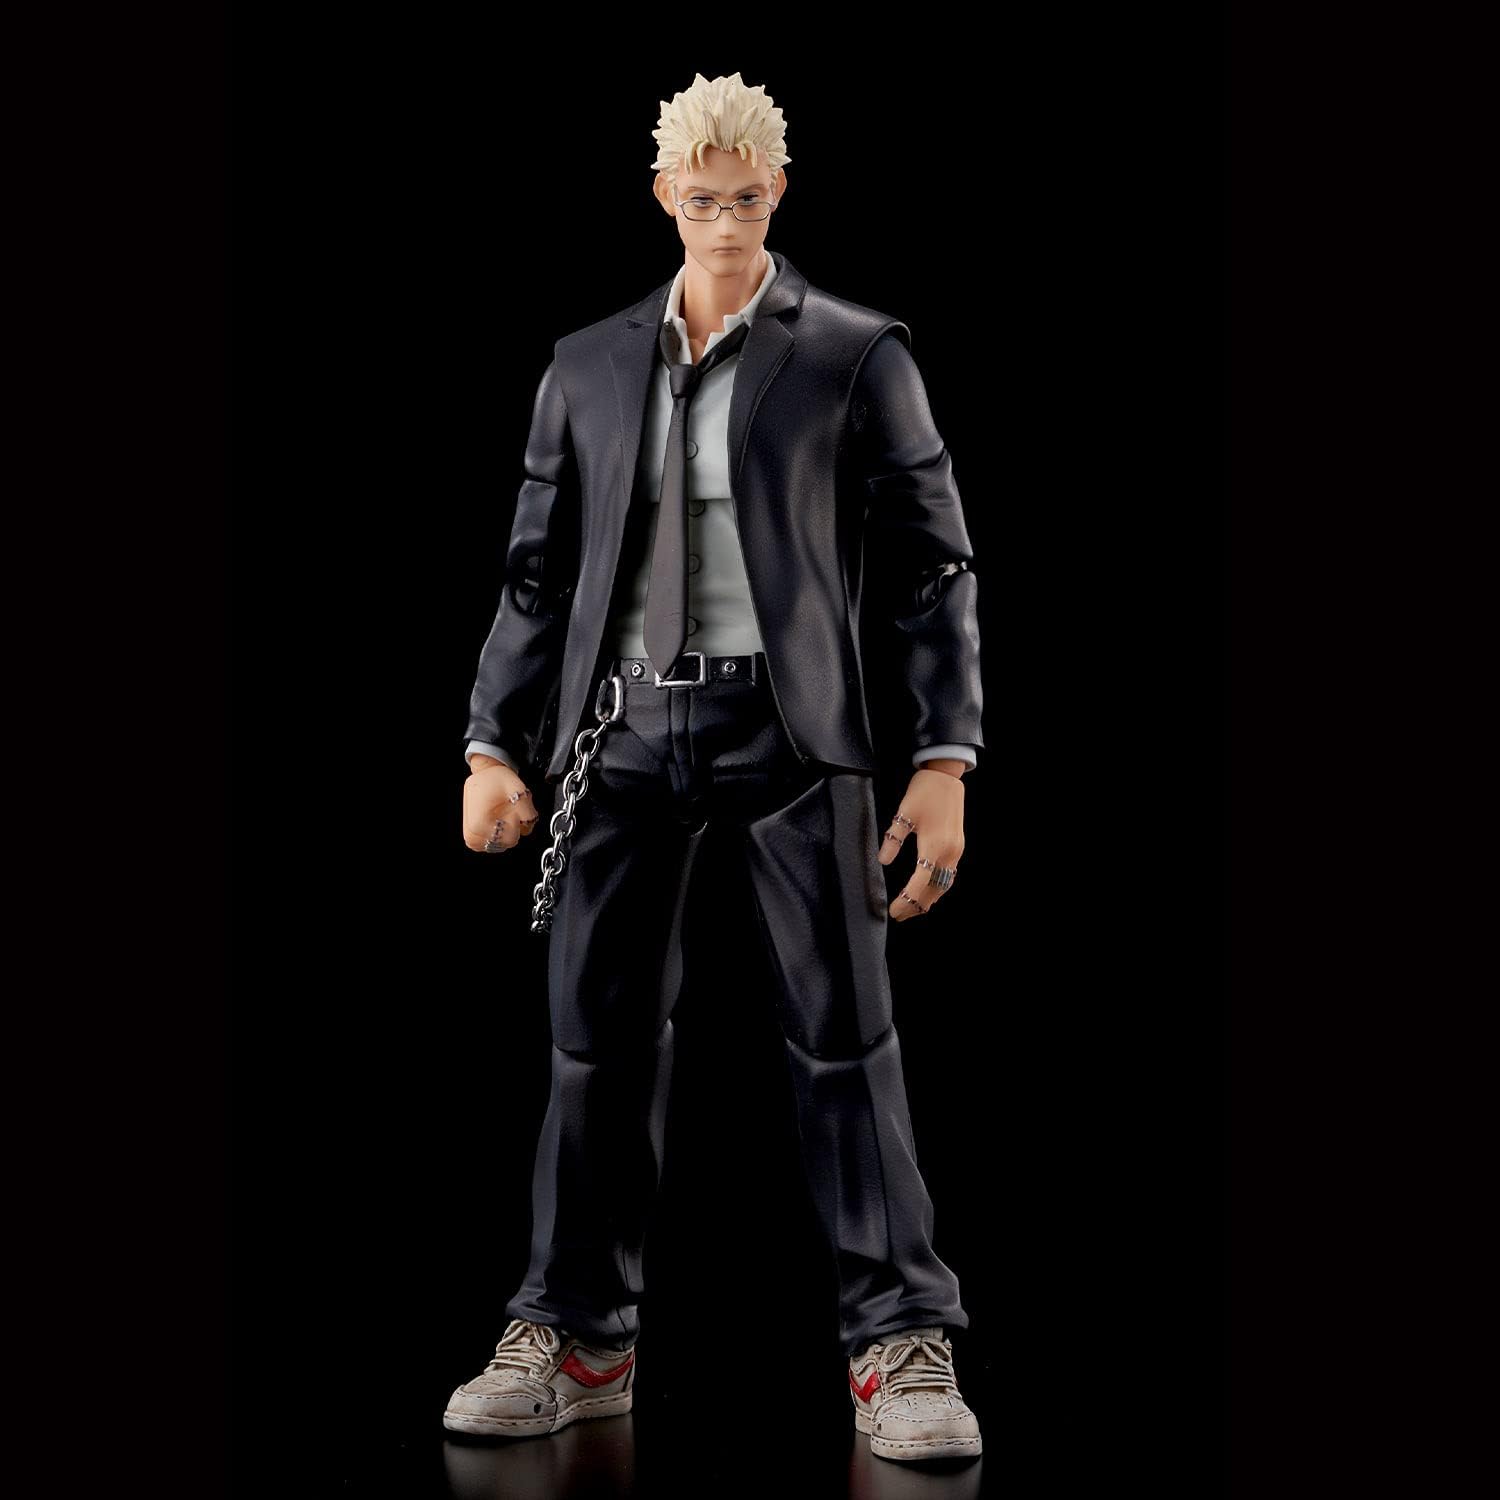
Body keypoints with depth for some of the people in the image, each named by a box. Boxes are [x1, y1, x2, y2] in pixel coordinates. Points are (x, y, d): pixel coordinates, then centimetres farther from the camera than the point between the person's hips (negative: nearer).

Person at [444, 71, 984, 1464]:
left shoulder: (857, 355, 5)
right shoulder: (587, 366, 15)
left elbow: (930, 568, 2)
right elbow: (538, 572, 16)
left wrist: (943, 760, -7)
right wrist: (495, 745, 7)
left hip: (789, 724, -3)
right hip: (628, 730, 3)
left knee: (844, 1033, -4)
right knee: (600, 1035, 5)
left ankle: (903, 1346, 4)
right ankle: (577, 1336, 17)